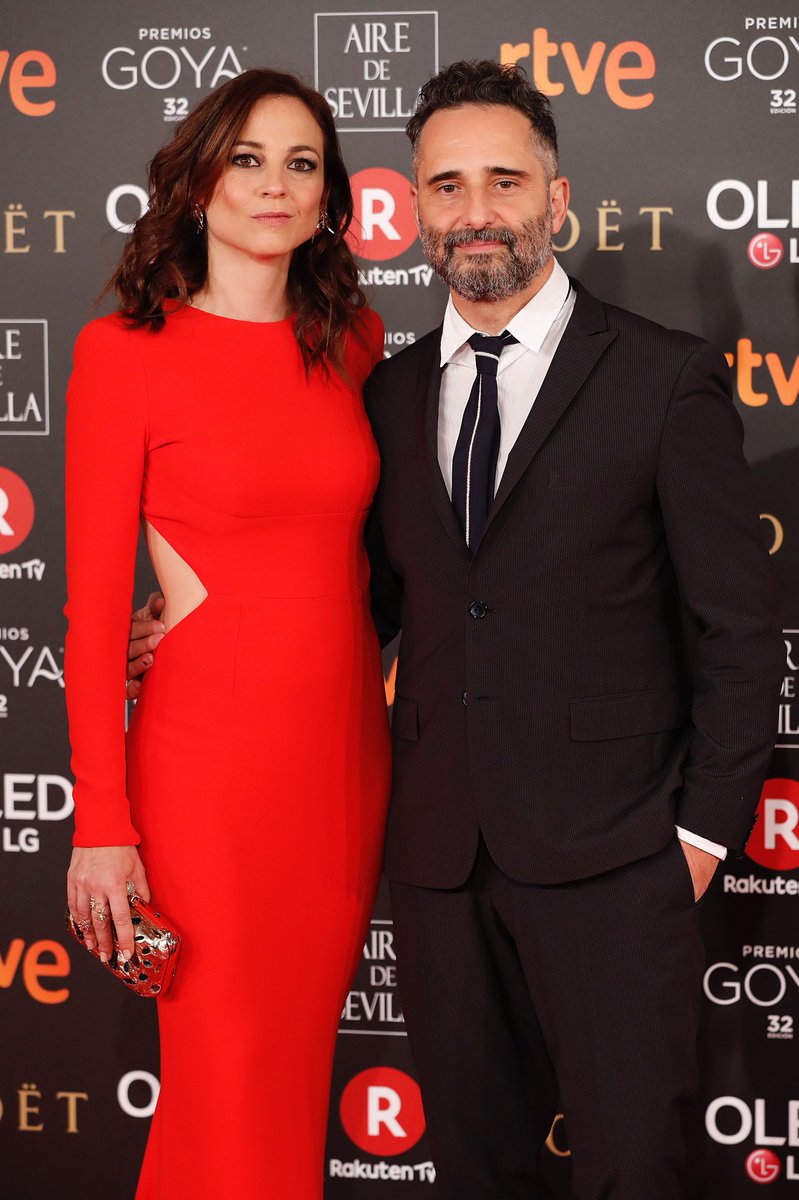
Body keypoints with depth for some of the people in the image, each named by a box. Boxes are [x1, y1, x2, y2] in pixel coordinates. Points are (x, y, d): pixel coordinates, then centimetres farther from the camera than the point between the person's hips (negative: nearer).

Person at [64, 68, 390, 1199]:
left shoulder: (356, 341, 7)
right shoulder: (125, 349, -7)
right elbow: (93, 601, -8)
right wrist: (101, 826, -9)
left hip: (348, 747, 5)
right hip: (210, 754, -4)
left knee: (303, 1066, 14)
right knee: (229, 1086, 3)